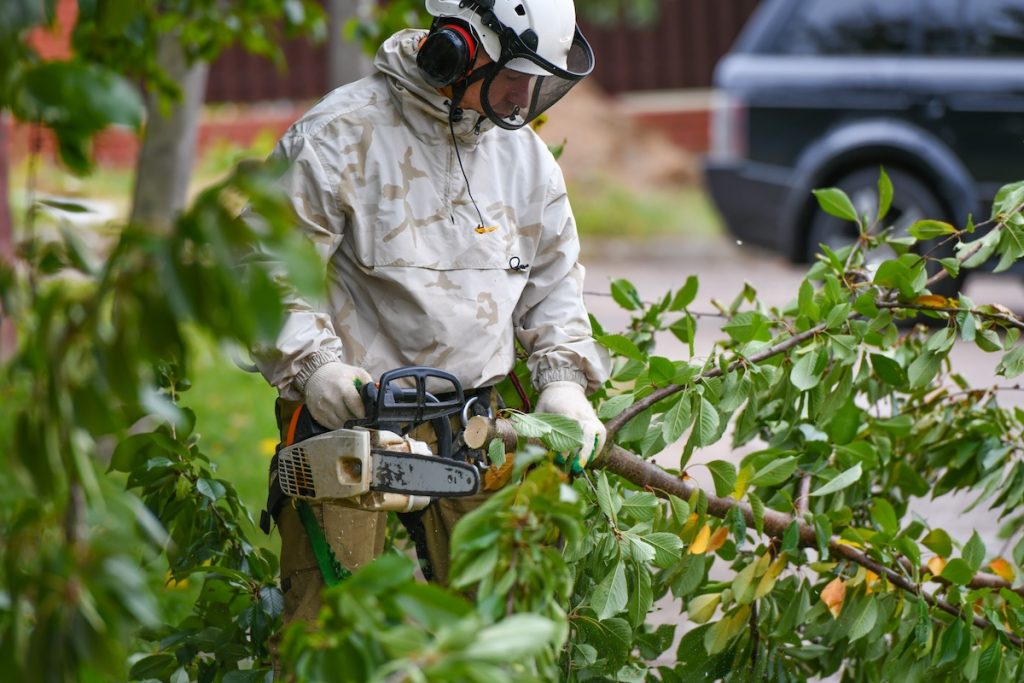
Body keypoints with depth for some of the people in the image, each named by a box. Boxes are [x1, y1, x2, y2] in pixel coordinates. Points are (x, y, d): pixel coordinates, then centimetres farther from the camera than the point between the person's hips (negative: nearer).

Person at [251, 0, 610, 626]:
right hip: (350, 413, -5)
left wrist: (563, 381, 2)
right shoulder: (344, 135, -10)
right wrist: (312, 366, -22)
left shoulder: (525, 155, 9)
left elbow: (555, 280, 17)